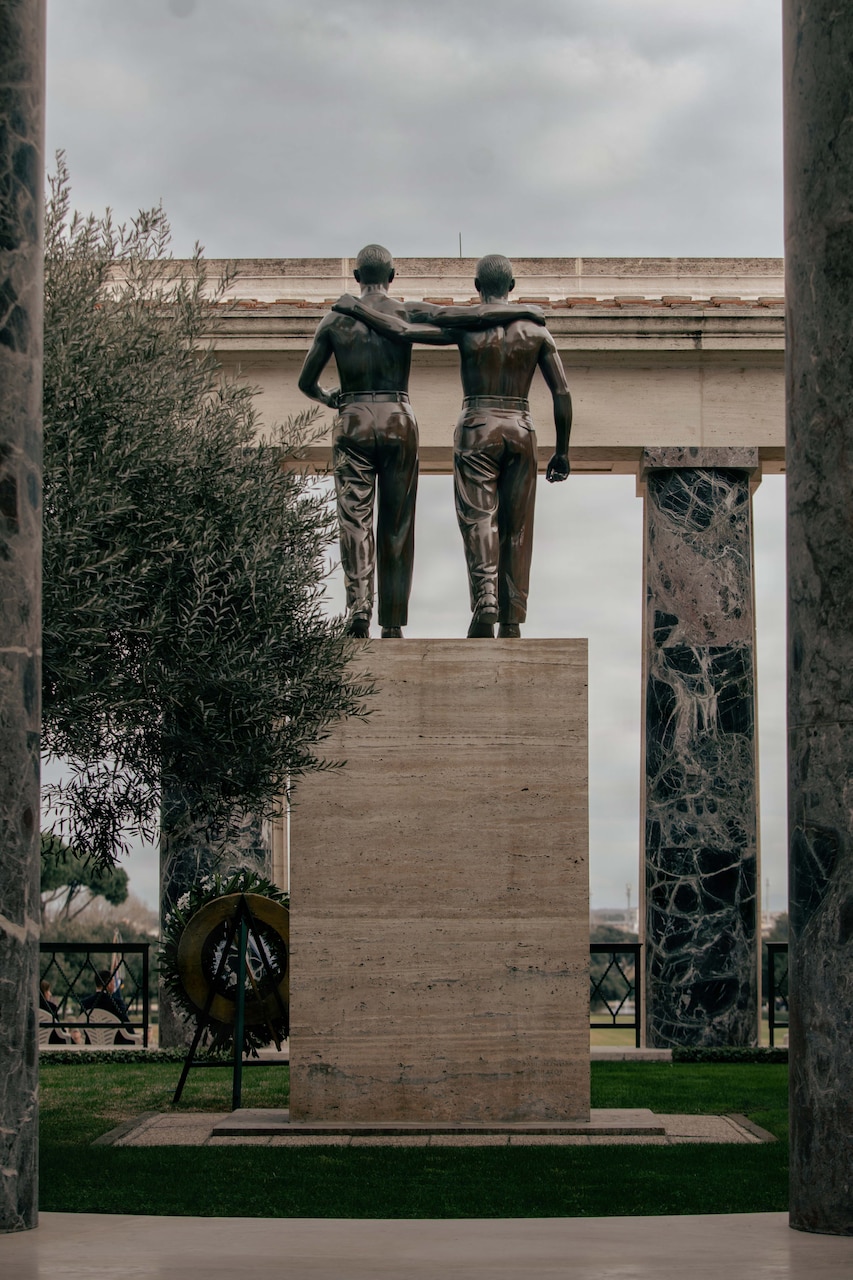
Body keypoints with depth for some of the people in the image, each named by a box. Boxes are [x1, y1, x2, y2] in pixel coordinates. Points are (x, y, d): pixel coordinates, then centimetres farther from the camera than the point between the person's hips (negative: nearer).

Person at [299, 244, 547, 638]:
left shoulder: (333, 320, 5)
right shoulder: (408, 312, 1)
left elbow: (306, 383, 10)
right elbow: (473, 316, -8)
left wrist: (330, 399, 33)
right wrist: (522, 310, 8)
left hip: (353, 424, 0)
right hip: (399, 421, 0)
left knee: (355, 521, -3)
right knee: (396, 526, 7)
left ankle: (358, 606, -24)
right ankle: (392, 623, 9)